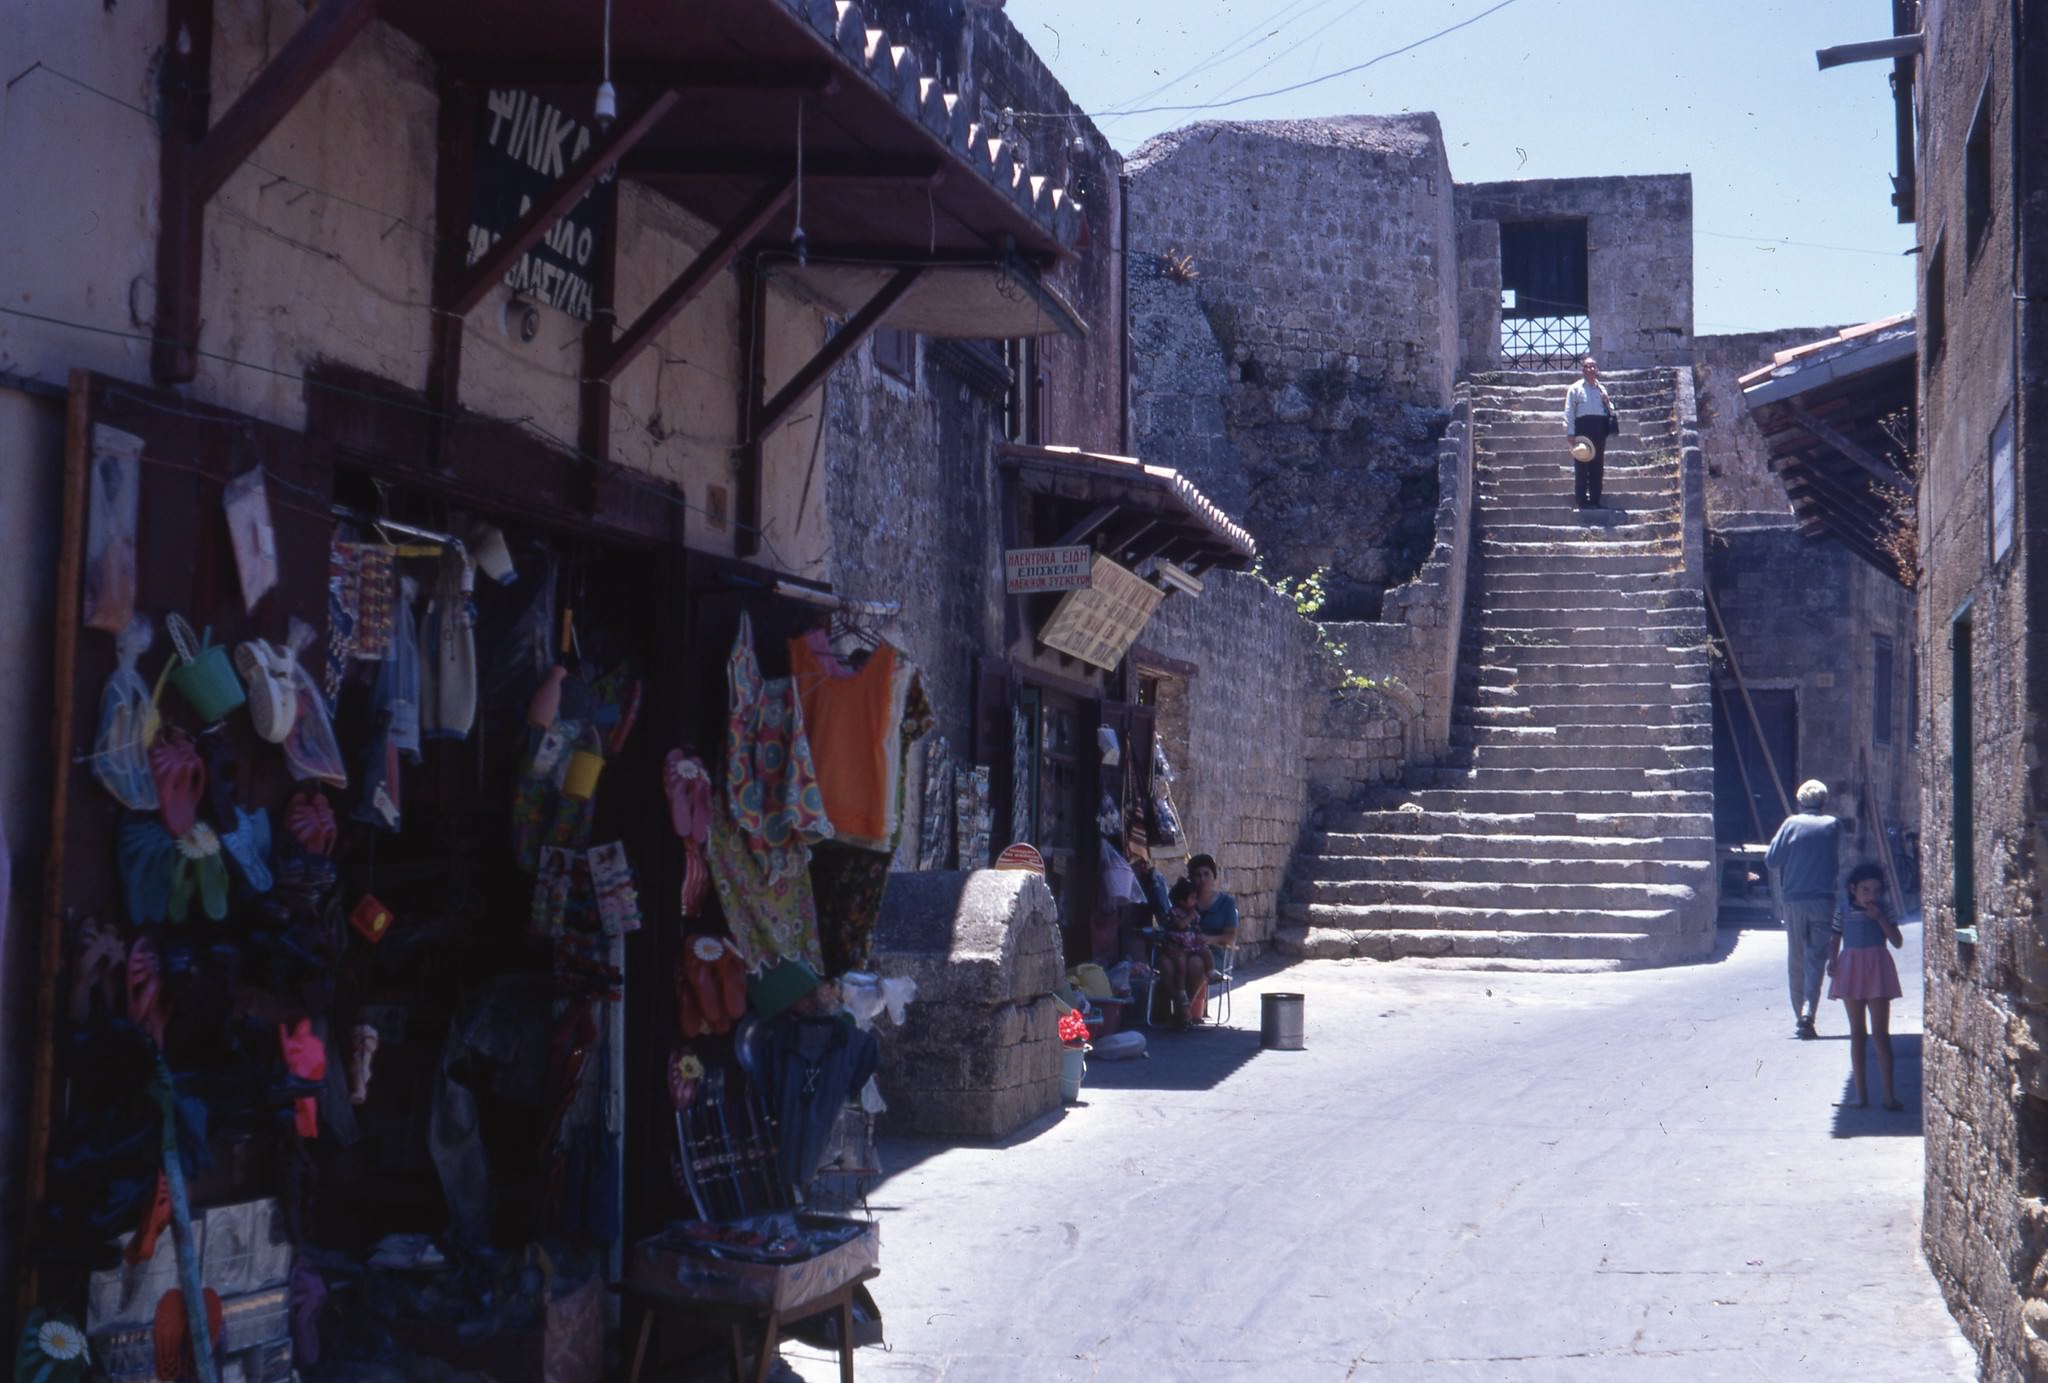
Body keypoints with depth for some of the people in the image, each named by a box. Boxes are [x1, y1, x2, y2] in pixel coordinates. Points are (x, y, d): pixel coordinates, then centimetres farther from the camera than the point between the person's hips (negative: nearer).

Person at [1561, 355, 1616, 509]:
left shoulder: (1602, 388, 19)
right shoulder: (1575, 388, 5)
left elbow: (1611, 411, 22)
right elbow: (1569, 411, -1)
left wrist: (1607, 402, 0)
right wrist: (1571, 433, -10)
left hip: (1599, 427, 5)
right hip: (1583, 426, -5)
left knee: (1597, 465, 5)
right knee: (1581, 465, -6)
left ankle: (1595, 500, 9)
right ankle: (1582, 501, -4)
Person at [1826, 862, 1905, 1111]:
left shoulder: (1883, 912, 0)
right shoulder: (1844, 912, 4)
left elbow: (1897, 941, -7)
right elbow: (1834, 939, 12)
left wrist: (1879, 918, -15)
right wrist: (1832, 960, -5)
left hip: (1877, 971, -2)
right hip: (1851, 970, 2)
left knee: (1881, 1034, -4)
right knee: (1856, 1034, 7)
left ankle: (1889, 1094, -1)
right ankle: (1860, 1092, 13)